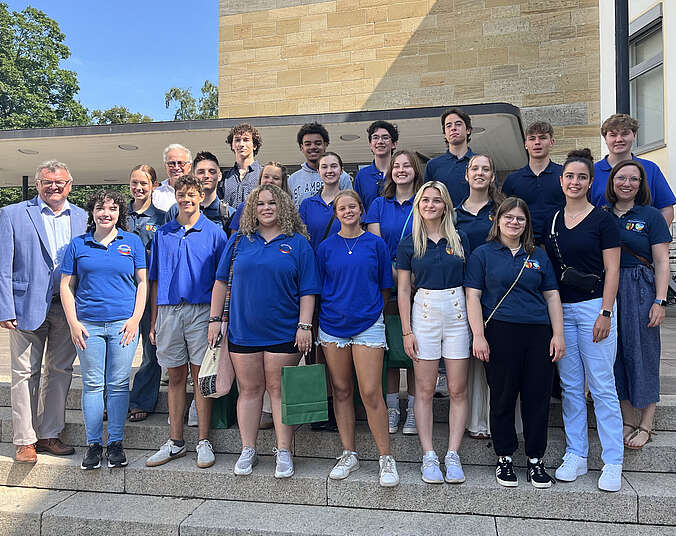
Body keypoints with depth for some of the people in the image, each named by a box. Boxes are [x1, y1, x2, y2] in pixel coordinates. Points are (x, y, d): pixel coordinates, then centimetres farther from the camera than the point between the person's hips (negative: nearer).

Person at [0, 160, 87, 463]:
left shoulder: (82, 218, 9)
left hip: (68, 308, 3)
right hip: (28, 307, -3)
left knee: (60, 371, 9)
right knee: (25, 373, 4)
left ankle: (48, 434, 22)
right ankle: (25, 440, 16)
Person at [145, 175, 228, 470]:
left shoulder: (214, 232, 4)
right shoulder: (162, 233, 13)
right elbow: (155, 280, 14)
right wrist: (154, 320, 10)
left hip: (201, 310, -3)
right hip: (168, 311, 3)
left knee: (201, 375, 1)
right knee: (175, 376, 9)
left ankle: (203, 441, 9)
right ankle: (175, 442, 18)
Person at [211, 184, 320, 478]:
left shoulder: (298, 243, 1)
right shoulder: (239, 240, 8)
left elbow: (307, 289, -1)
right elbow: (221, 281, 11)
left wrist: (304, 325, -8)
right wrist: (215, 318, 5)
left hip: (283, 332, -2)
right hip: (242, 331, 2)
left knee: (279, 389, 3)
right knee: (249, 389, 9)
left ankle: (284, 452, 14)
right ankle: (248, 450, 22)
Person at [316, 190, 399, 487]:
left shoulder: (376, 244, 3)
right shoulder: (326, 247, 6)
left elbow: (384, 287, 9)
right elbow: (317, 289, 10)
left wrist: (372, 308, 6)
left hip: (368, 324, -2)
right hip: (332, 325, 2)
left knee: (371, 392, -6)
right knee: (341, 390, 8)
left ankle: (385, 457, 7)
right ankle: (349, 454, 20)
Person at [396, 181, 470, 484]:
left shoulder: (459, 240, 7)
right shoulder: (409, 244, 4)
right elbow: (403, 289, 4)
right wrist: (406, 331, -2)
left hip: (457, 313, 1)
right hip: (424, 313, -1)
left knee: (458, 390, 2)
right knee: (425, 390, 2)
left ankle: (453, 455, 12)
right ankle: (428, 456, 12)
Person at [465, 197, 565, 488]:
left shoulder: (538, 256, 15)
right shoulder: (483, 254, 5)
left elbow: (552, 296, 14)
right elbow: (473, 296, -1)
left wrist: (558, 334, 6)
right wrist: (478, 335, -10)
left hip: (538, 333, 3)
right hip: (500, 333, -3)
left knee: (538, 397, 5)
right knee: (503, 397, 4)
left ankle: (536, 459, 19)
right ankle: (504, 458, 19)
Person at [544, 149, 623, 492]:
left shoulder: (602, 219, -2)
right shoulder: (552, 221, 10)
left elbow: (612, 271, -5)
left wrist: (605, 313, -12)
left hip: (594, 307, -4)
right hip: (561, 309, 5)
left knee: (602, 387, -2)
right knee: (570, 386, 9)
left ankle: (613, 463, 9)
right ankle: (576, 455, 19)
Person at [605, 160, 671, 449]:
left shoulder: (651, 216, 1)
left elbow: (662, 263, -1)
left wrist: (660, 301, -10)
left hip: (640, 291, -3)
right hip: (606, 291, 3)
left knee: (642, 354, 2)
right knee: (616, 354, 7)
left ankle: (645, 425, 15)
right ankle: (628, 421, 20)